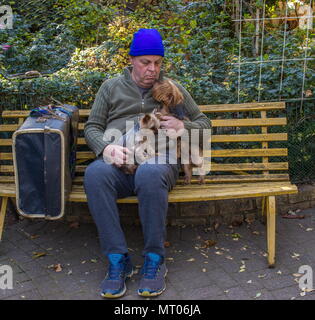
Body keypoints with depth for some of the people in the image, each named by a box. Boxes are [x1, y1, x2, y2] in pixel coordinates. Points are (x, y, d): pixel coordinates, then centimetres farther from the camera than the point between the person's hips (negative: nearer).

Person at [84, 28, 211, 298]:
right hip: (118, 162, 1)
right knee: (95, 173, -36)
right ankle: (117, 260, -27)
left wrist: (182, 126, 0)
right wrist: (107, 147, -8)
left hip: (159, 159, -1)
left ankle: (154, 260, -24)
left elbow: (204, 123, 24)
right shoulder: (111, 87, 21)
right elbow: (92, 127, 15)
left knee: (149, 174, -40)